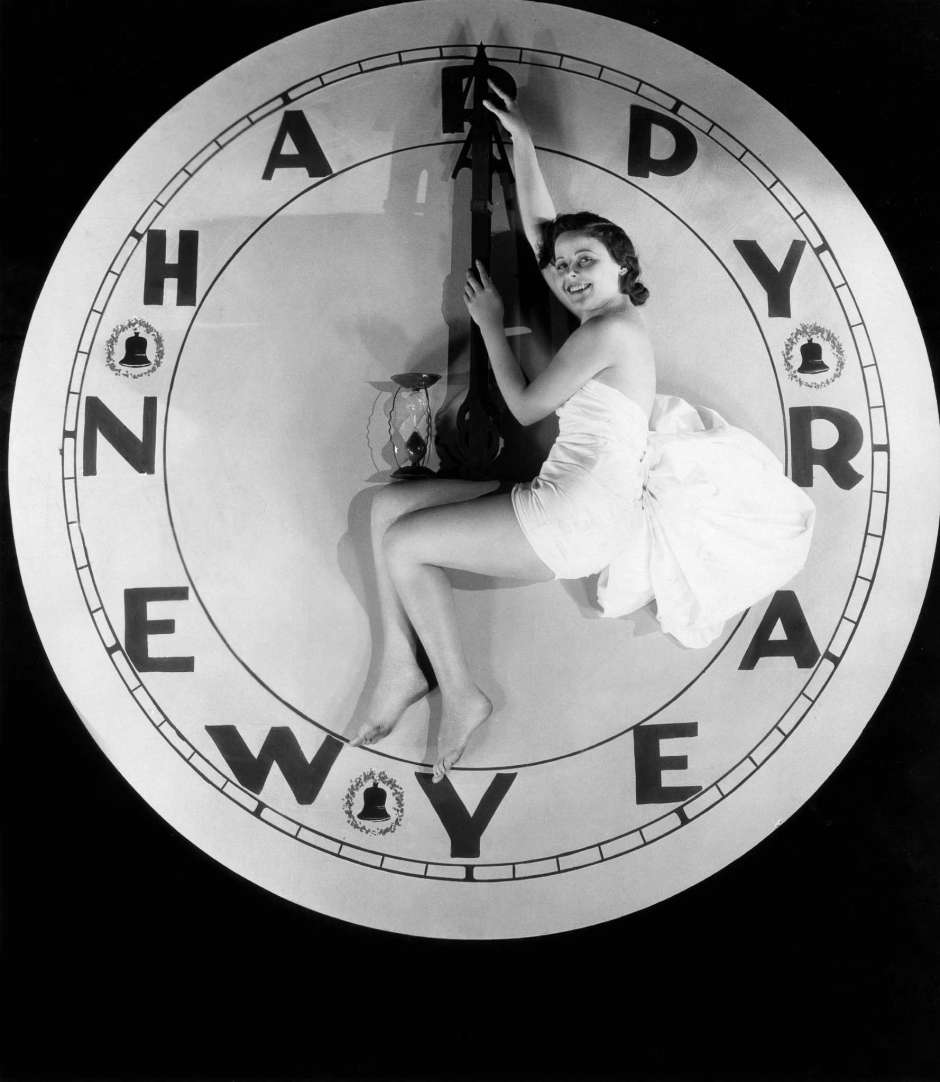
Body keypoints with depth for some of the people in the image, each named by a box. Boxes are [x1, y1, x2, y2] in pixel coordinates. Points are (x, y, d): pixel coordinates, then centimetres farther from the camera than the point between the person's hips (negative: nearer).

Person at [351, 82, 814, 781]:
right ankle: (401, 665, 2)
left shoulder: (611, 325, -9)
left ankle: (461, 695, 0)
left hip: (578, 519, -10)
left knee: (404, 542, -12)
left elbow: (526, 408, -5)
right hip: (561, 500, 10)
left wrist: (490, 323, 7)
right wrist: (522, 140, 25)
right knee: (387, 506, 4)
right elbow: (539, 225, 25)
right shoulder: (607, 313, 18)